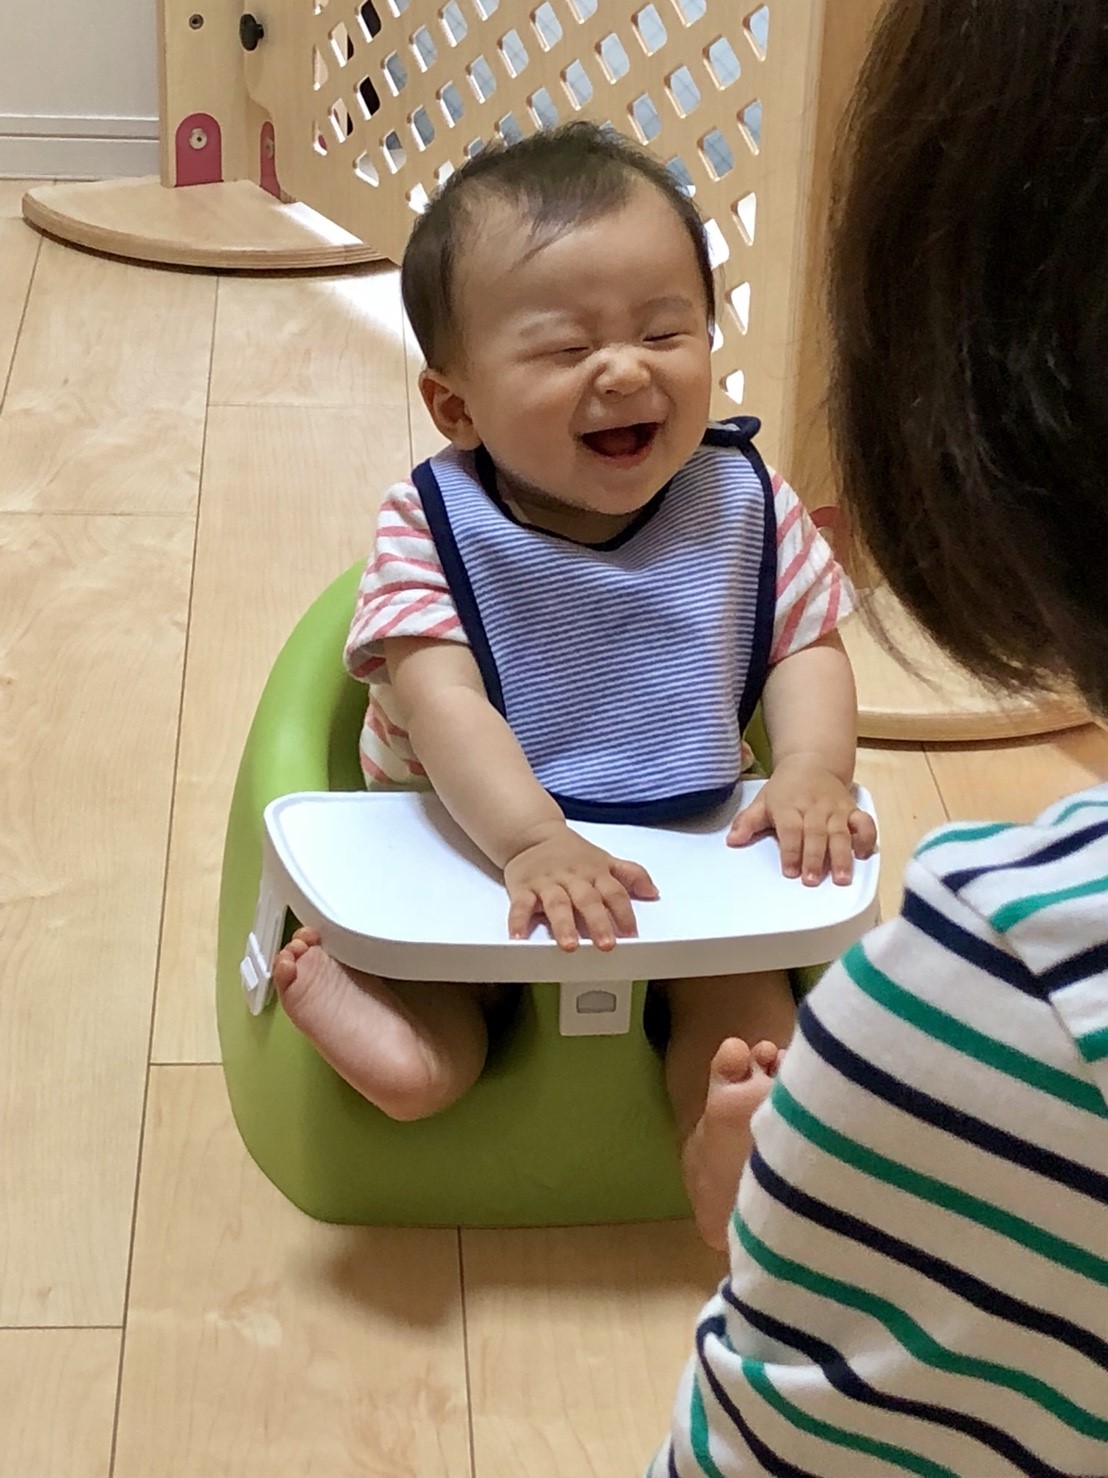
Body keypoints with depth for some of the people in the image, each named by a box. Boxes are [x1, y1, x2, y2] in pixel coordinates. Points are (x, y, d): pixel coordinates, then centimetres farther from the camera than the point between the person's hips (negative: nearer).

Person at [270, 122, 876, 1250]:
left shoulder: (744, 510, -8)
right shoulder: (432, 531, -18)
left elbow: (807, 645, 0)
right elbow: (442, 701, -28)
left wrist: (812, 772, -21)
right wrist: (533, 840, -43)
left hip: (687, 856, 1)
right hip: (472, 852, 0)